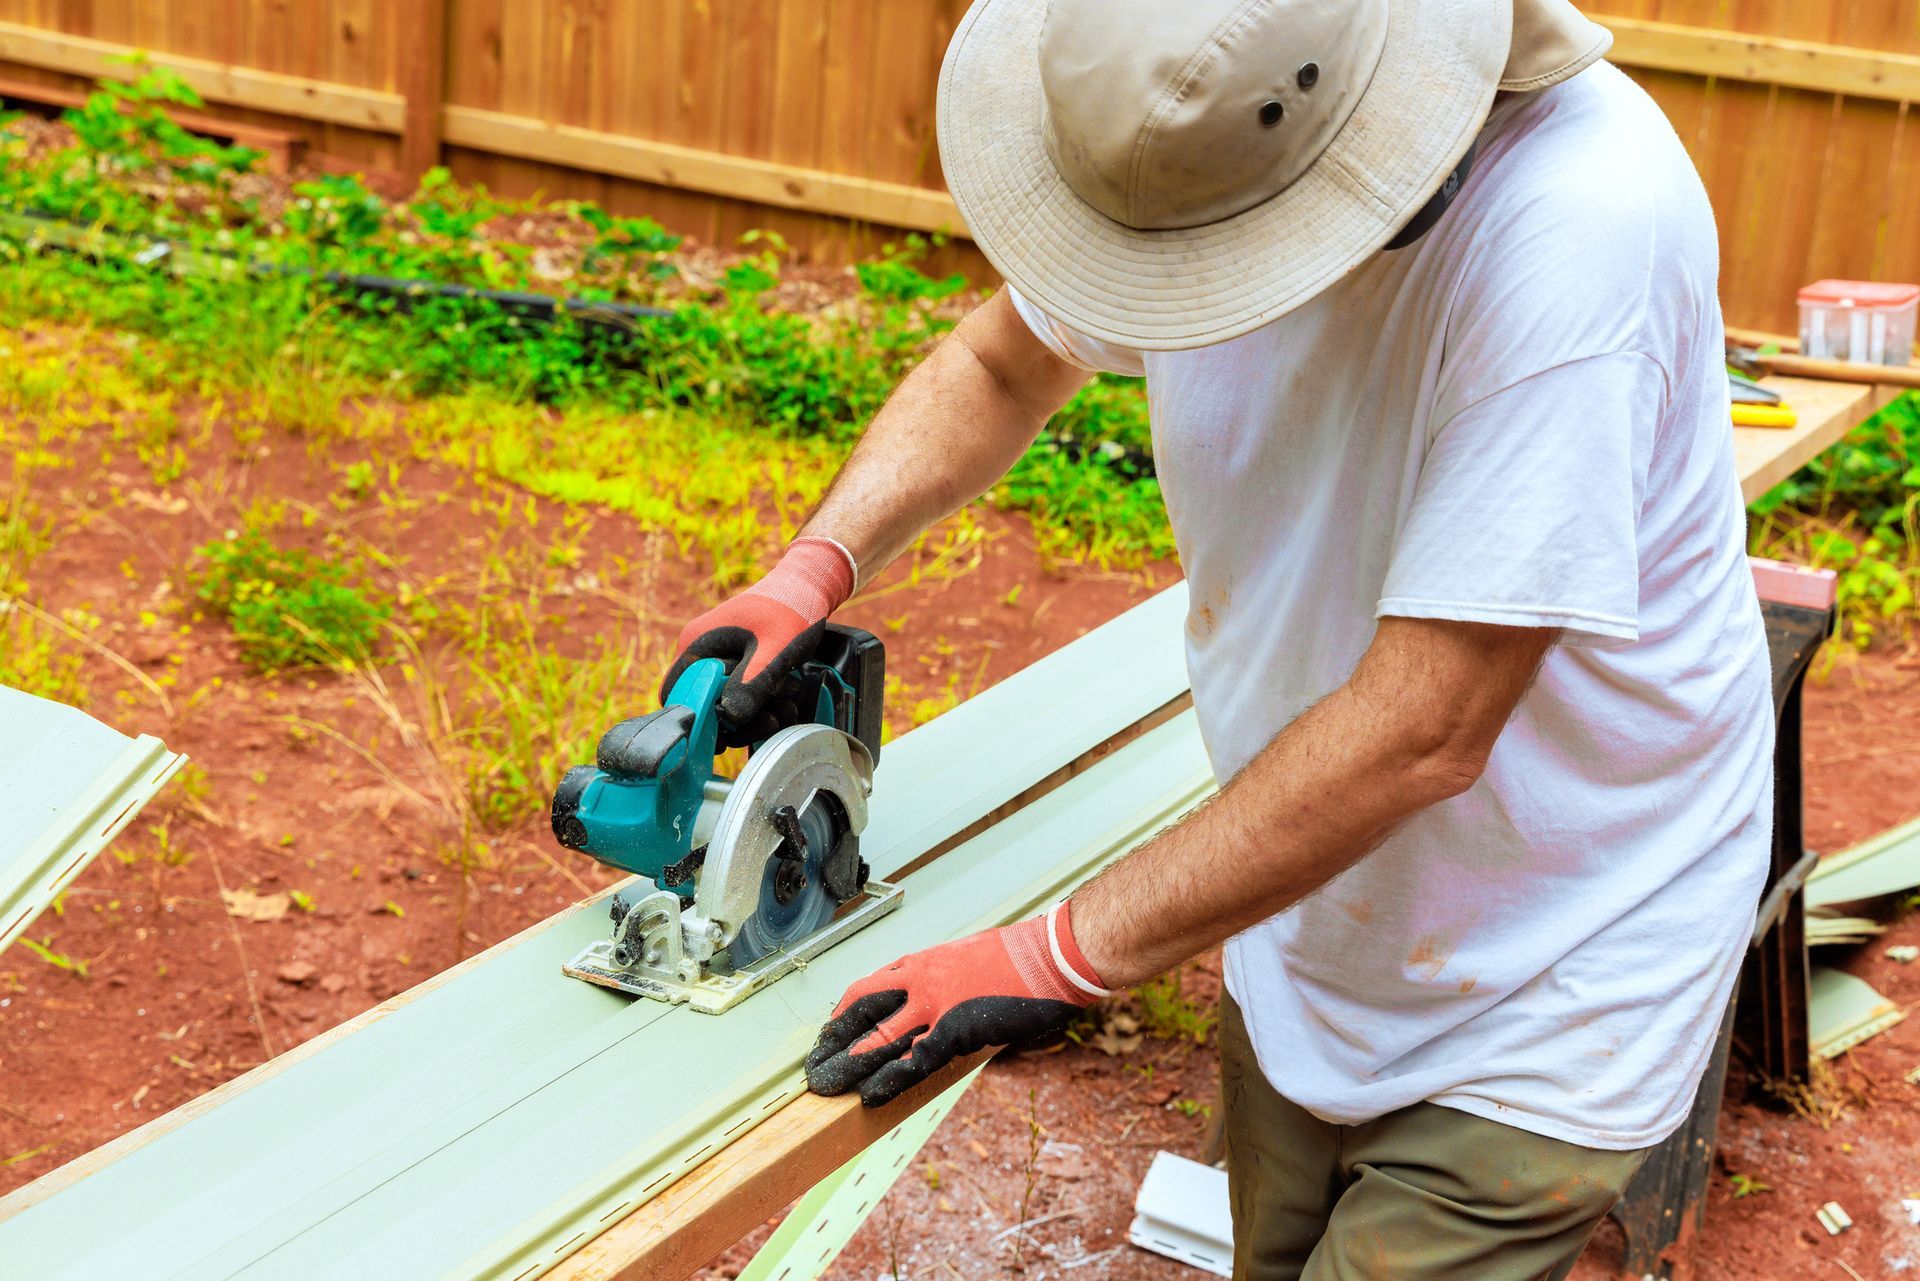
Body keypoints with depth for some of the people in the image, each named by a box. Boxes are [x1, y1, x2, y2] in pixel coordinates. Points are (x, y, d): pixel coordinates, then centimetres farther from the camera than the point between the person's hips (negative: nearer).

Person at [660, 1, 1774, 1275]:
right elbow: (1001, 368, 8)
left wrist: (1054, 957, -27)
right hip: (1308, 925, 6)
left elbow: (1418, 732, -32)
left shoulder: (1574, 227, -33)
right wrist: (815, 568, -8)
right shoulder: (1197, 138, -12)